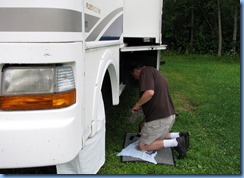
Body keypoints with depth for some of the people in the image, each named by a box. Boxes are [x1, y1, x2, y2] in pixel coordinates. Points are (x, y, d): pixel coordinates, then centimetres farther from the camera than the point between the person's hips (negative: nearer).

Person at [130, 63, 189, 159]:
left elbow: (149, 93, -28)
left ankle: (176, 143, -5)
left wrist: (137, 105, -10)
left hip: (159, 118, -10)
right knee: (156, 137, 30)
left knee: (143, 146, 4)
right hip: (169, 115, 10)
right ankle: (180, 136, 15)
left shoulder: (146, 71, -9)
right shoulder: (154, 73, 21)